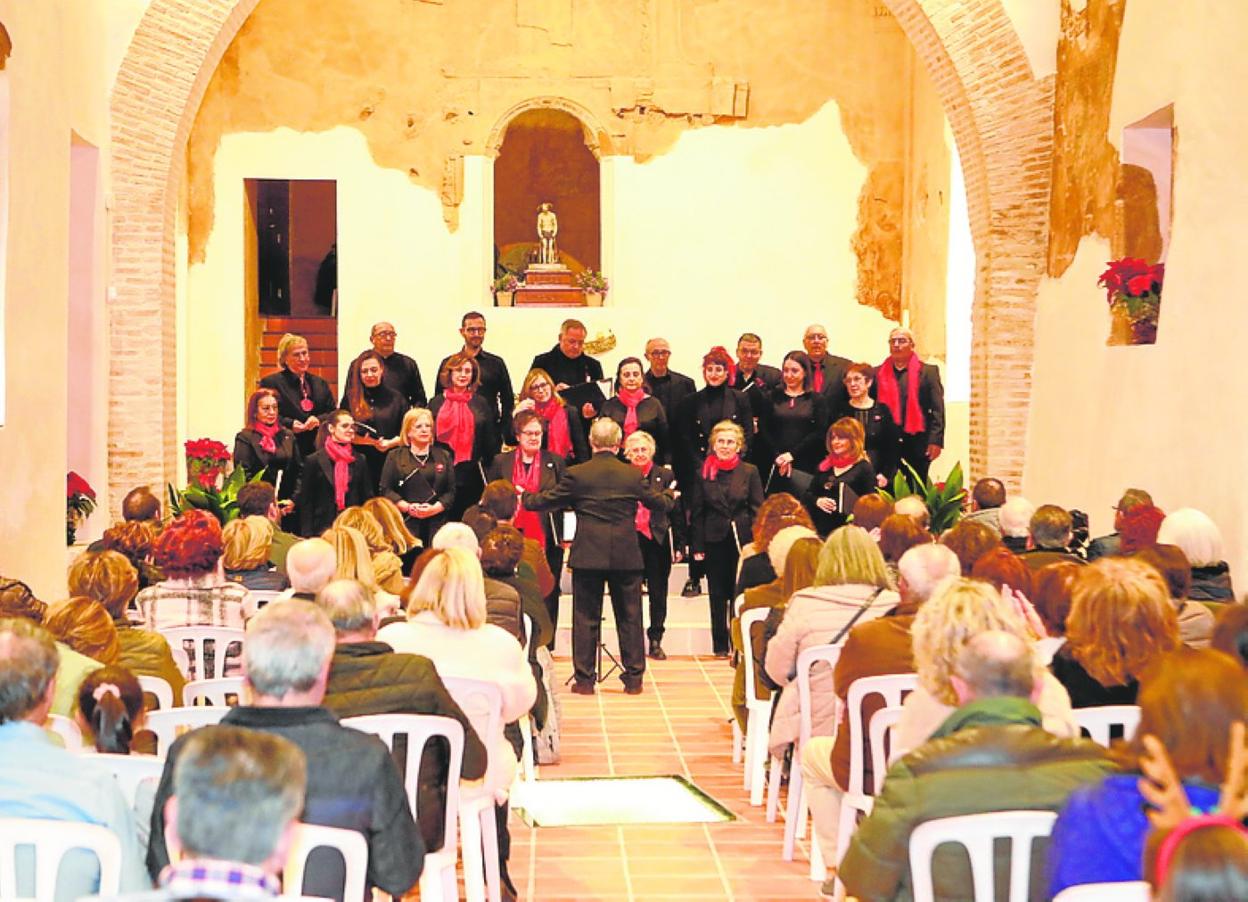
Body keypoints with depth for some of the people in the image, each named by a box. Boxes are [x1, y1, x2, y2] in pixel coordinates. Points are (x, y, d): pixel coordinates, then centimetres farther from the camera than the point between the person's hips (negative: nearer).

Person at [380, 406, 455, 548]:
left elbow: (451, 491, 8)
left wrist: (434, 508, -9)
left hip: (436, 525, 1)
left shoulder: (444, 456, 15)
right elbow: (386, 490, 4)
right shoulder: (395, 457, 11)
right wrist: (407, 507, -11)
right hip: (405, 523, -1)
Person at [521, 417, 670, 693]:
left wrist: (524, 498, 23)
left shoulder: (576, 474, -7)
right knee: (629, 617, 10)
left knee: (586, 618, 6)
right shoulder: (633, 474, -1)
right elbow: (657, 503, 12)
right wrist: (668, 498, 36)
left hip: (587, 556, -1)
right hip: (626, 556, 1)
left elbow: (548, 500, 2)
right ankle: (634, 678, 11)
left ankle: (585, 679, 7)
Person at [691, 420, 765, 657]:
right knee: (717, 595, 7)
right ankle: (720, 645, 15)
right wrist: (697, 546, -1)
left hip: (742, 540, -1)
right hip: (714, 541, 1)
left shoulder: (749, 472, 2)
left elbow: (758, 510, 2)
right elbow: (697, 513, 4)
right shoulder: (703, 473, 4)